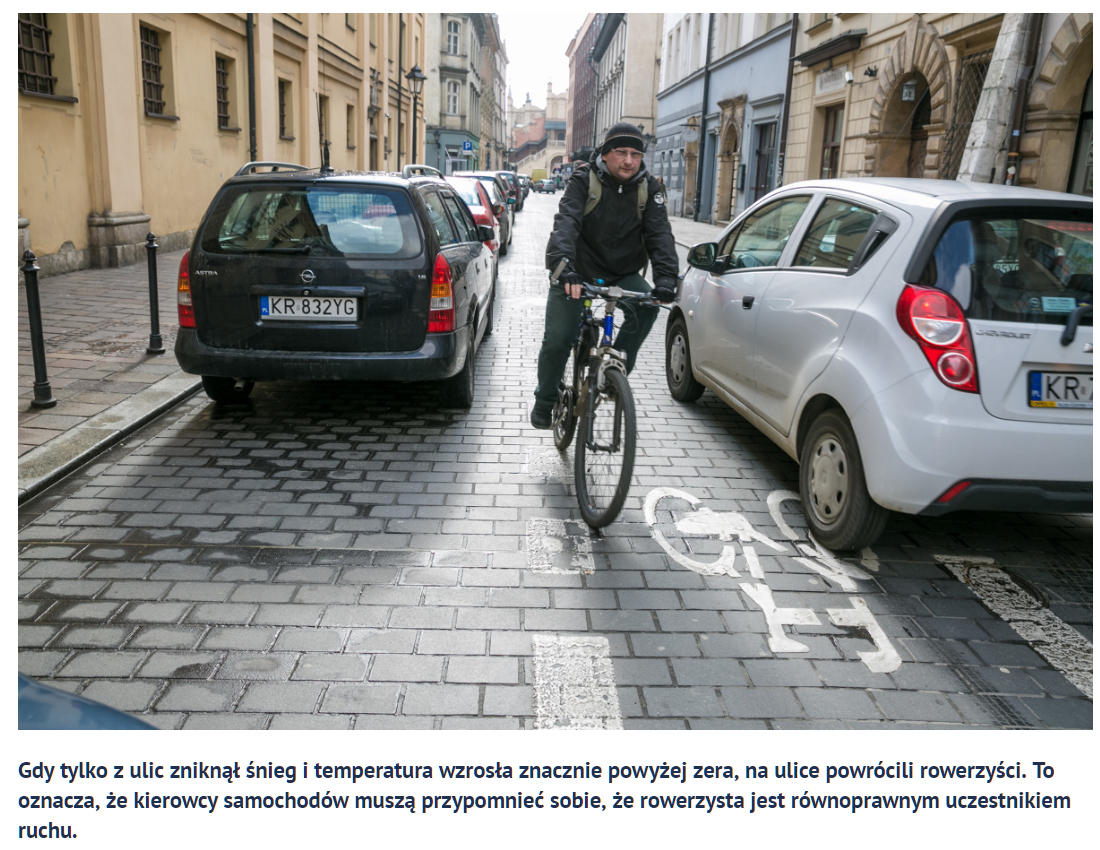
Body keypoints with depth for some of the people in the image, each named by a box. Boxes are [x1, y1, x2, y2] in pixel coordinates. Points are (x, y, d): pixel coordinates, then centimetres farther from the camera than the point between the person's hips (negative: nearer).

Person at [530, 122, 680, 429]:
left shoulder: (649, 188, -5)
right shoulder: (584, 180, -13)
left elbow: (660, 234, -15)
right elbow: (566, 223, -29)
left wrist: (666, 278, -33)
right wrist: (563, 266, -47)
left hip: (622, 272, 2)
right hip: (576, 272, -2)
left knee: (646, 306, -28)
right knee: (557, 339, -8)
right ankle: (544, 401, 18)